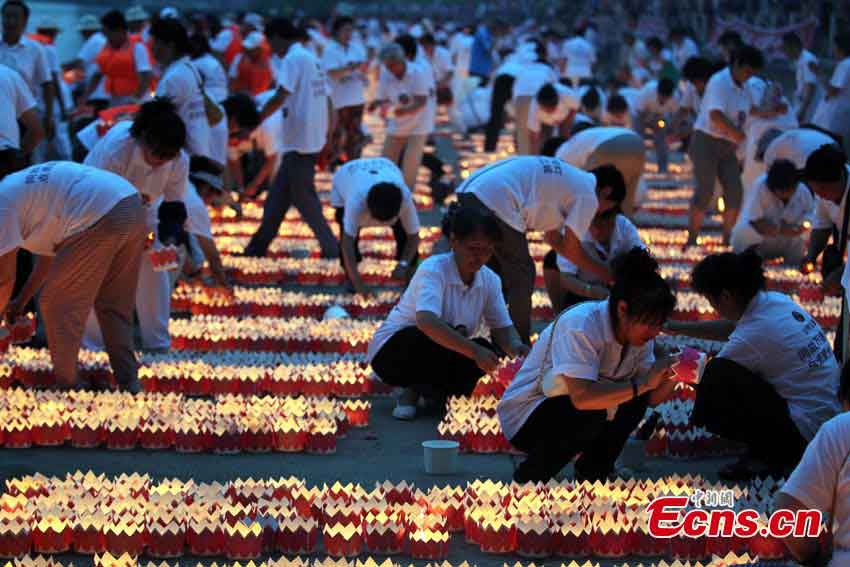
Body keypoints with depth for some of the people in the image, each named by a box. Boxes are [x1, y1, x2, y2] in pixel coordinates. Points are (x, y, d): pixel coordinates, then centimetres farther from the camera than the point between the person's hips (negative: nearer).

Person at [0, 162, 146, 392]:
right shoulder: (22, 188, 31)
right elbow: (50, 252, 36)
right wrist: (22, 300, 42)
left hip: (100, 218, -9)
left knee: (57, 306, 6)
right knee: (114, 305, 20)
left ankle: (65, 387, 12)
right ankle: (129, 383, 19)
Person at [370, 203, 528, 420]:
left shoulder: (490, 280, -5)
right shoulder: (433, 269, -25)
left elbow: (502, 328, -7)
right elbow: (426, 321, -42)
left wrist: (515, 346, -32)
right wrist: (474, 351, -52)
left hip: (439, 354, 6)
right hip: (391, 351, -6)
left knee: (485, 350, -23)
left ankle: (417, 388, -4)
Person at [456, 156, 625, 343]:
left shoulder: (564, 179, 30)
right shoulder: (587, 195, 3)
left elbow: (552, 237, 35)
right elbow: (571, 249, 3)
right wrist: (608, 275, 16)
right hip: (495, 201, -9)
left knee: (500, 276, 21)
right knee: (521, 277, 6)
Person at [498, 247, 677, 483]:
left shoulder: (637, 331, -5)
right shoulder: (581, 326, -29)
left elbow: (650, 398, -3)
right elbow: (582, 397, -42)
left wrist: (672, 377, -22)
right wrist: (641, 385, -37)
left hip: (569, 409, 7)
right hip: (525, 417, -7)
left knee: (636, 400, -11)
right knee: (591, 414, -32)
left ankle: (593, 471, 8)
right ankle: (530, 476, -9)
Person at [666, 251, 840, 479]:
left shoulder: (756, 333, -20)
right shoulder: (777, 300, 2)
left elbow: (710, 377, -5)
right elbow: (732, 328, 20)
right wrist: (677, 327, 22)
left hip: (805, 431, -9)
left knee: (719, 377, -15)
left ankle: (765, 455, -2)